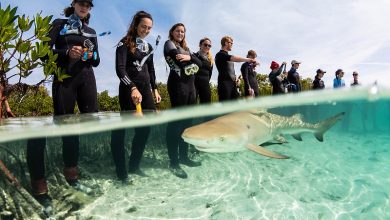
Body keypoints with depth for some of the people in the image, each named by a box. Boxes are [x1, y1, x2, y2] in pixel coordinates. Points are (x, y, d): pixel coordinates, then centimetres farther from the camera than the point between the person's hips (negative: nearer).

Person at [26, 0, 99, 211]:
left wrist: (92, 55, -6)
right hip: (65, 78, -3)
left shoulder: (91, 31, 20)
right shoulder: (59, 24, 10)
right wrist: (67, 52, -18)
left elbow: (97, 61, 16)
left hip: (86, 78, 4)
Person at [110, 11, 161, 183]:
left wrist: (155, 89, 14)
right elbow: (120, 69, -16)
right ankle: (121, 171, 8)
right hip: (129, 90, -6)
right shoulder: (125, 43, -4)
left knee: (145, 128, 4)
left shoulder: (148, 47, 16)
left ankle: (134, 166, 19)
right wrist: (133, 88, -30)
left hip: (145, 90, 6)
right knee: (123, 127, -4)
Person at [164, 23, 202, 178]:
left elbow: (199, 63, 11)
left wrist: (189, 57, -8)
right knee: (177, 121, -10)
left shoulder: (185, 48, 27)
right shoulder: (169, 43, 7)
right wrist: (192, 60, 7)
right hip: (178, 83, -7)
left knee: (187, 121, 5)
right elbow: (179, 60, -11)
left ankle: (183, 156, 14)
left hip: (190, 84, 7)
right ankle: (173, 162, -8)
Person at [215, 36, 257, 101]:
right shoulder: (220, 54, -4)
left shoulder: (228, 56, 24)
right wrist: (249, 60, -14)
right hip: (224, 84, -8)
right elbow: (234, 58, -18)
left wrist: (235, 78, 10)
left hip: (232, 83, 8)